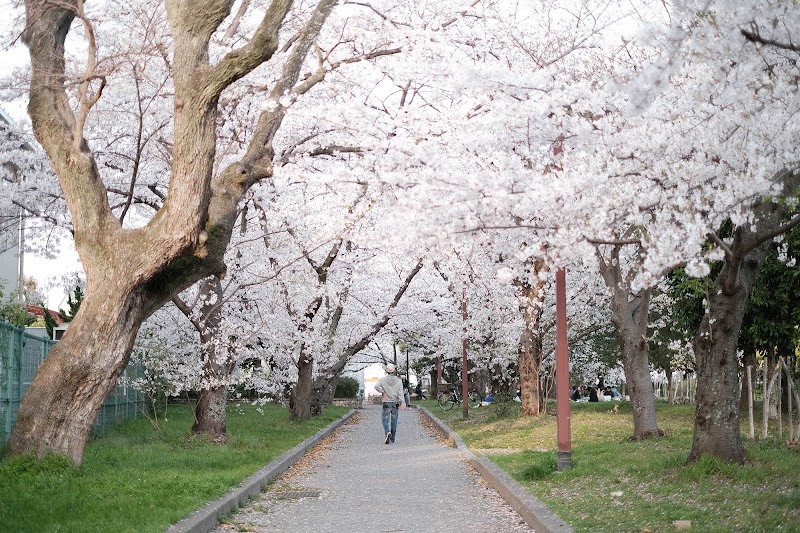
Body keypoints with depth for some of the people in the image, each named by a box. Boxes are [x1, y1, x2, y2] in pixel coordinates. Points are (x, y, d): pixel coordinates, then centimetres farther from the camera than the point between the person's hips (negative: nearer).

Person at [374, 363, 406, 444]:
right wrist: (403, 403, -16)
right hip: (395, 403, 2)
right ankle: (392, 439, 14)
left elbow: (376, 386, -20)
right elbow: (400, 393, -9)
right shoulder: (398, 381, -2)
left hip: (386, 402, -2)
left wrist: (383, 392, -8)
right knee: (394, 420, 9)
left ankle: (387, 432, -26)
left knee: (385, 419, 3)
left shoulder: (383, 379, -4)